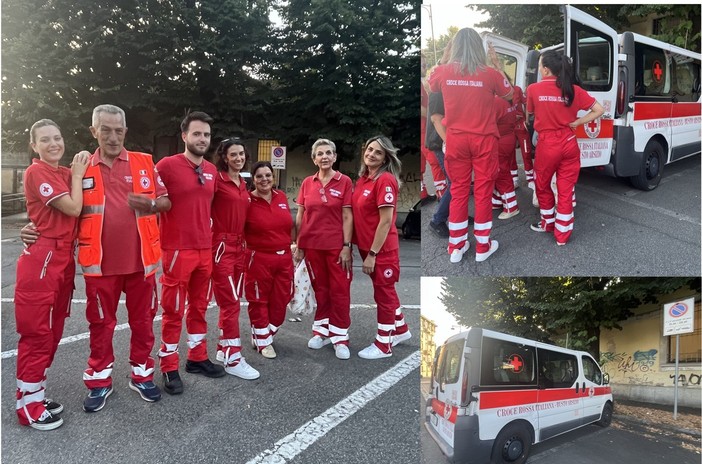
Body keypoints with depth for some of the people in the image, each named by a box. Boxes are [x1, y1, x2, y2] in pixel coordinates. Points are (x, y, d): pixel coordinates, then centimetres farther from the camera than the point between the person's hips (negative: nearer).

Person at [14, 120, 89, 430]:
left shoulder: (65, 173, 13)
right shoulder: (36, 172, -10)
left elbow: (75, 210, 8)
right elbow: (73, 208, -16)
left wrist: (77, 174, 2)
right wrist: (78, 174, -5)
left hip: (64, 259, 8)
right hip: (41, 259, -8)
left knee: (53, 331, 14)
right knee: (37, 332, -1)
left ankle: (36, 393, 26)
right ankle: (28, 404, 11)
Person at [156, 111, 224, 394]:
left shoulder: (212, 171, 9)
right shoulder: (167, 165, -10)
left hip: (205, 249, 6)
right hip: (177, 250, -6)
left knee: (199, 307, 15)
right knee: (173, 310, 3)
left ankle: (197, 358, 29)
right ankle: (169, 368, 15)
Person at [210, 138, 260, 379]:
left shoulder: (243, 185, 14)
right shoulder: (217, 179, -9)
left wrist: (244, 243, 16)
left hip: (239, 246, 8)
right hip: (221, 246, -8)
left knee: (233, 301, 12)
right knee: (231, 303, -7)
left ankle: (223, 349, 23)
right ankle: (233, 359, 0)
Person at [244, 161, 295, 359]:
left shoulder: (282, 197, 5)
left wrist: (294, 244, 12)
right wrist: (246, 250, -9)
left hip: (284, 258, 5)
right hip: (259, 259, -5)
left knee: (280, 300, 11)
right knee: (259, 301, 7)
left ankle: (266, 335, 32)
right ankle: (262, 342, 23)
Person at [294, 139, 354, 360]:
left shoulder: (345, 181, -3)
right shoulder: (307, 183, 5)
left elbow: (347, 216, -5)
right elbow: (300, 216, 7)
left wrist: (347, 246, -10)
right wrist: (298, 246, 4)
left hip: (336, 245, -3)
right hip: (312, 244, 3)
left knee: (340, 290, 2)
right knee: (320, 288, 14)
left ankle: (340, 337, 11)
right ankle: (321, 330, 27)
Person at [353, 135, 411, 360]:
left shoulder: (385, 180, -17)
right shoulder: (363, 179, 8)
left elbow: (386, 220, -20)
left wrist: (373, 253, -19)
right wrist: (365, 249, 10)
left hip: (382, 249, -8)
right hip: (367, 246, 9)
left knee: (383, 294, 5)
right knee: (385, 290, 21)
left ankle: (383, 345, 19)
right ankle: (400, 330, 40)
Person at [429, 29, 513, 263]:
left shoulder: (443, 72, -6)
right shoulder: (490, 74, -10)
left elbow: (432, 85, 18)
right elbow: (508, 94, 10)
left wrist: (443, 62, 20)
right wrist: (498, 66, 12)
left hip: (456, 139, 2)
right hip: (484, 140, -2)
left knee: (458, 190, 11)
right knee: (483, 191, 8)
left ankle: (456, 247, 18)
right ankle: (483, 246, 18)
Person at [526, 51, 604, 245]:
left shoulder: (533, 89, -5)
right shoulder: (573, 90, 1)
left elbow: (529, 114, 11)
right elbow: (599, 110, 1)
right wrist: (576, 122, 3)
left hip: (547, 144, -2)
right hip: (569, 143, 3)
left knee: (542, 186, 20)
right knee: (566, 189, 8)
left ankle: (548, 223, 35)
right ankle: (562, 233, 15)